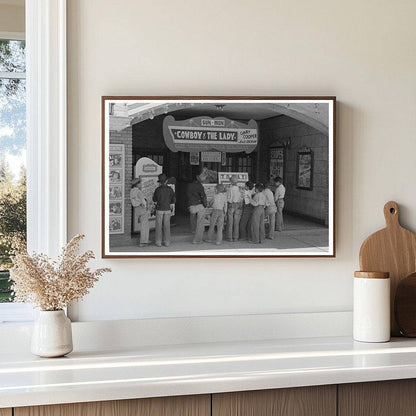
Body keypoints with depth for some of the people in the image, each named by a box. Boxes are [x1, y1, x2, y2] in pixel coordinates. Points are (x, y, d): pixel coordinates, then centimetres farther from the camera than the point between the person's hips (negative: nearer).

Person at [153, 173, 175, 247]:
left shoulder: (157, 189, -10)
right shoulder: (170, 189, -4)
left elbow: (154, 200, 2)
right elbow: (173, 201, 0)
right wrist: (171, 209, 12)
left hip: (159, 209, -2)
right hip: (167, 209, 2)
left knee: (159, 226, 6)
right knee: (167, 226, 8)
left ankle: (158, 242, 6)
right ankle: (167, 242, 9)